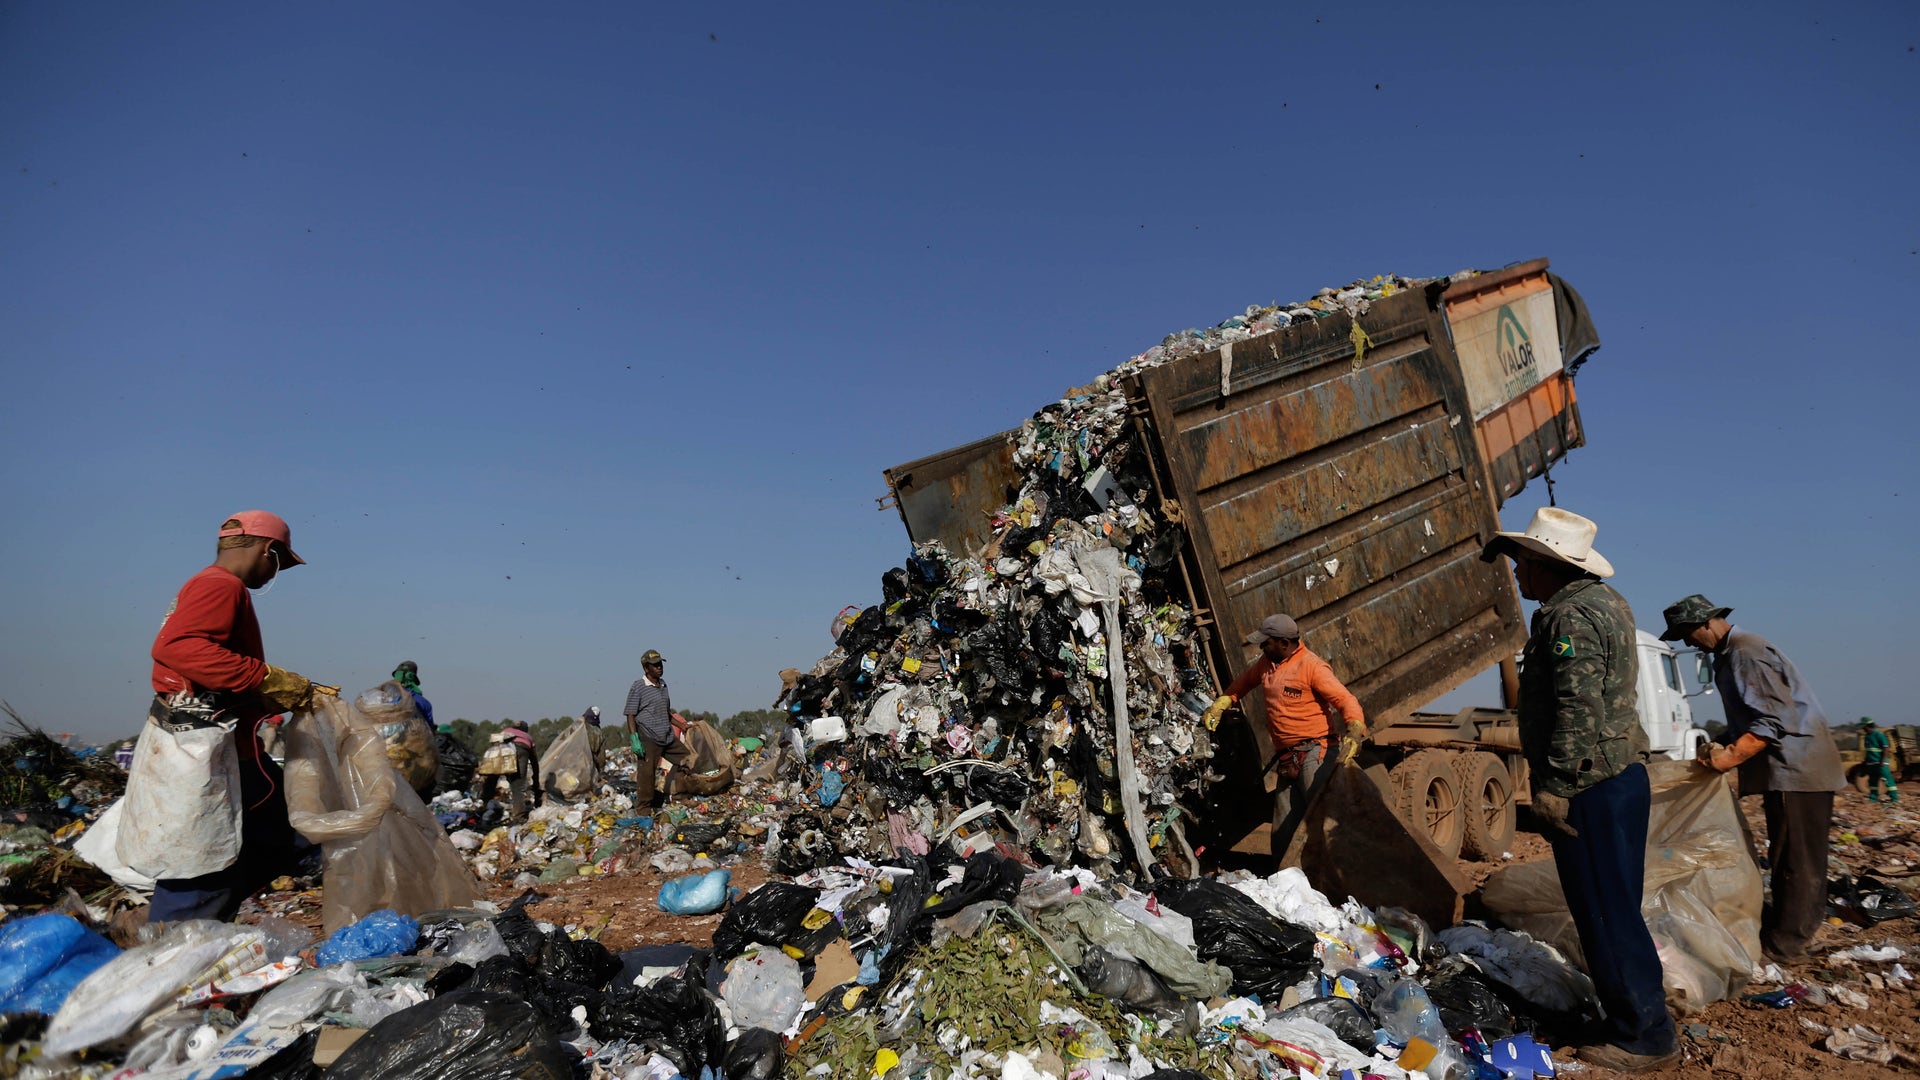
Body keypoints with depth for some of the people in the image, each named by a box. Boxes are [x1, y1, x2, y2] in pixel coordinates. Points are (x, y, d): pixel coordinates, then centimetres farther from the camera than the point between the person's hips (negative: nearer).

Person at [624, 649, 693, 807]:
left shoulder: (663, 685, 14)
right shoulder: (638, 686, -7)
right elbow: (630, 715, -10)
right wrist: (634, 738, -19)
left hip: (668, 737, 8)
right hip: (648, 738, -7)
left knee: (687, 759, 8)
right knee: (647, 772, -7)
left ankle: (668, 794, 19)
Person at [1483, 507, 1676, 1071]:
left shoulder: (1570, 616, -18)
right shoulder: (1605, 601, 15)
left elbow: (1580, 709, -25)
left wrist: (1554, 785, -21)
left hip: (1592, 786, -11)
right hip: (1623, 775, 11)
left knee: (1605, 913, -1)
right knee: (1615, 909, 18)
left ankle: (1644, 1035, 10)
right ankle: (1642, 1021, 28)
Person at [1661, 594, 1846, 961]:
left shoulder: (1746, 653, -17)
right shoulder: (1730, 655, 16)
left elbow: (1774, 719, -23)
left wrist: (1731, 756, -25)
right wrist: (1722, 747, 9)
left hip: (1797, 768, -10)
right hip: (1788, 769, 10)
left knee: (1794, 859, -3)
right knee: (1789, 858, 17)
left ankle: (1785, 944, 3)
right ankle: (1787, 928, 27)